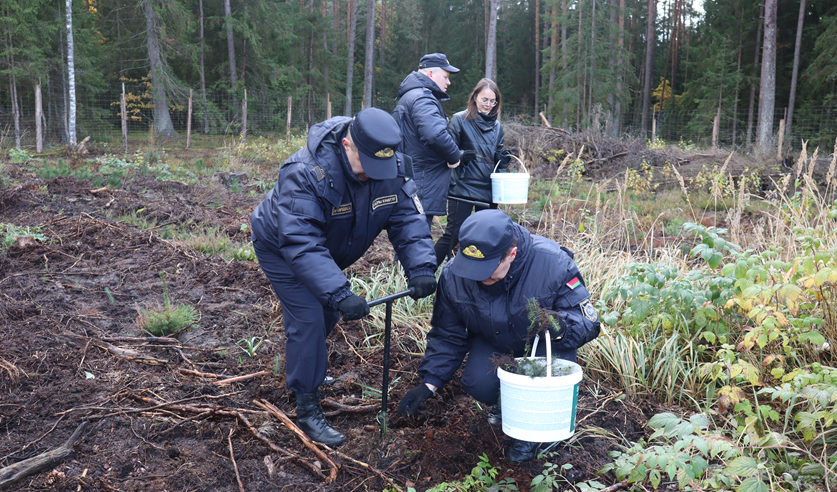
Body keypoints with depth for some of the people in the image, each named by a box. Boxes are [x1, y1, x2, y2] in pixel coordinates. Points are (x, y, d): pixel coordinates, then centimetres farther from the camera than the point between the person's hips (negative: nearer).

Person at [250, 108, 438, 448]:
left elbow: (408, 218, -21)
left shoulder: (393, 167, -22)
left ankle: (306, 367, 47)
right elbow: (302, 245, -44)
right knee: (308, 320, -14)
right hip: (282, 249, -6)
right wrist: (340, 295, -53)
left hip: (328, 250, 7)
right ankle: (307, 409, 0)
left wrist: (421, 267, -38)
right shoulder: (304, 174, -40)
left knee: (328, 312, 18)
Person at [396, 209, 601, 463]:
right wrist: (430, 382, -15)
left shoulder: (553, 263, -31)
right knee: (479, 384, -26)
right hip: (493, 344, 2)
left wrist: (562, 326, -48)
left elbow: (588, 321, -23)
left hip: (543, 343, -1)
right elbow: (447, 335, -6)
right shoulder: (453, 274, -21)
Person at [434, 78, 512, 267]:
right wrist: (462, 156, -23)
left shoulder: (496, 126, 14)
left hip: (488, 189, 6)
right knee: (453, 235, -6)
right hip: (462, 188, -5)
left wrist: (504, 159, -2)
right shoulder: (459, 120, -2)